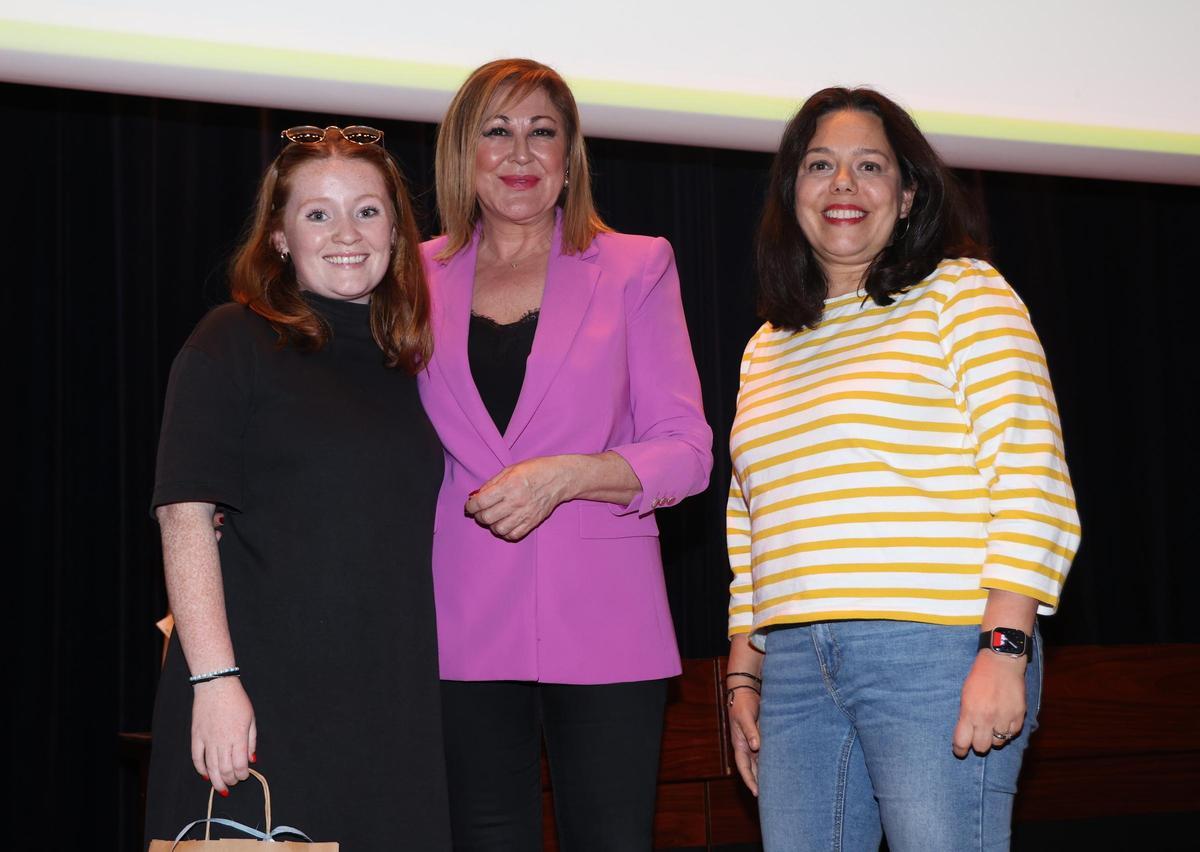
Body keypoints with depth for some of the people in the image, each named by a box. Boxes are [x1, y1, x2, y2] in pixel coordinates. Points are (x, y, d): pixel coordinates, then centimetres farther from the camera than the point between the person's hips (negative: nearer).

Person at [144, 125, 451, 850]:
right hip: (260, 695, -5)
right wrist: (213, 676, -18)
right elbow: (186, 514, -10)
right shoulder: (235, 343, -2)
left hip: (389, 704, 5)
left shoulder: (401, 365, 15)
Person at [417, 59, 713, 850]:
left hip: (601, 623, -1)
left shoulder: (635, 267, 6)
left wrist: (568, 474, -15)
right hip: (465, 627, 2)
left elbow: (687, 452, 0)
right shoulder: (419, 278, 11)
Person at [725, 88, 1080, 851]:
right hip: (796, 670, 6)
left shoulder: (962, 294, 2)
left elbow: (1033, 481, -7)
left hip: (937, 657, -5)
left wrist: (1005, 650, -16)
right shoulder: (768, 348, 20)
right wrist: (744, 675, 16)